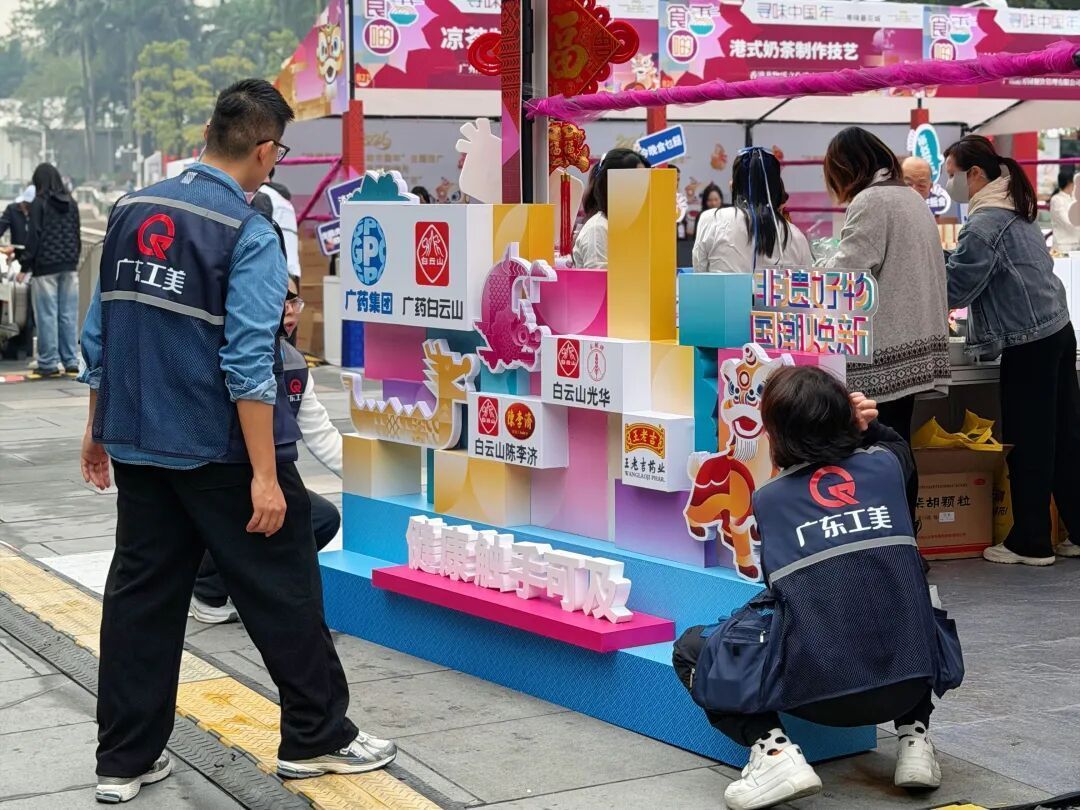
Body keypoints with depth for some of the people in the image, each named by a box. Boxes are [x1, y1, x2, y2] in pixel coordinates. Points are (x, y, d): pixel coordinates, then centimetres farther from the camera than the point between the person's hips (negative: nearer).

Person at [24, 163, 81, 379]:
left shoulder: (38, 204, -8)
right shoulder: (71, 204, 8)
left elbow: (33, 236, -10)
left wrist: (25, 264, -5)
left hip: (45, 267, -5)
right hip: (69, 266, 5)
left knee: (47, 316, -2)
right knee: (69, 315, 7)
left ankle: (49, 363, -1)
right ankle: (70, 361, 8)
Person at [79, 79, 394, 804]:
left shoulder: (133, 210, 6)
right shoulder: (250, 234, -14)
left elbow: (99, 331, 10)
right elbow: (247, 363, -20)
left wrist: (99, 429, 20)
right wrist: (265, 475, -19)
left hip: (137, 444, 7)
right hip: (221, 448, -6)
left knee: (141, 595, 12)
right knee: (283, 591, 8)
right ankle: (317, 737, 19)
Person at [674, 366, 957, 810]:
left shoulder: (767, 499, 5)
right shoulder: (885, 464, 9)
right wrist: (866, 428, 19)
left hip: (813, 689, -3)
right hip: (908, 682, 4)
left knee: (691, 649, 20)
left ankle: (772, 747, -3)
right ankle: (914, 737, 19)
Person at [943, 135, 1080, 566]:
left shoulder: (985, 224, -16)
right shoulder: (1012, 209, 14)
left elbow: (954, 287, -15)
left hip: (1029, 345, -9)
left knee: (1027, 442, 1)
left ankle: (1030, 542, 9)